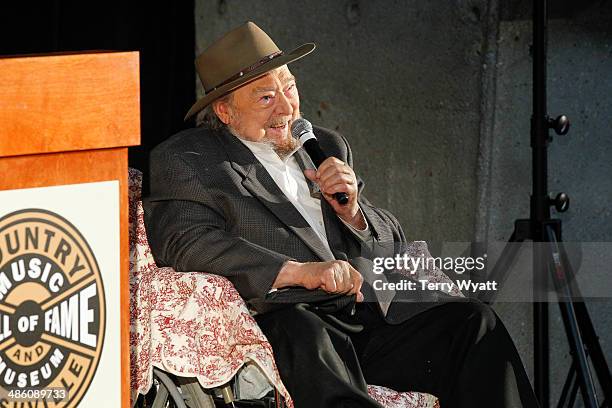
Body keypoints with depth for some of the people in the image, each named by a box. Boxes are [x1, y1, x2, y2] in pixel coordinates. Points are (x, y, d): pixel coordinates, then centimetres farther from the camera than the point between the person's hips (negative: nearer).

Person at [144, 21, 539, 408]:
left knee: (473, 321, -16)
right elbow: (186, 243, -13)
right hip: (282, 317, -6)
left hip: (374, 309, 6)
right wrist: (299, 272, -21)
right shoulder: (184, 161, 6)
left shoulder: (328, 147, 24)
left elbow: (395, 244, 24)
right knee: (305, 337, -39)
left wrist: (351, 210, -1)